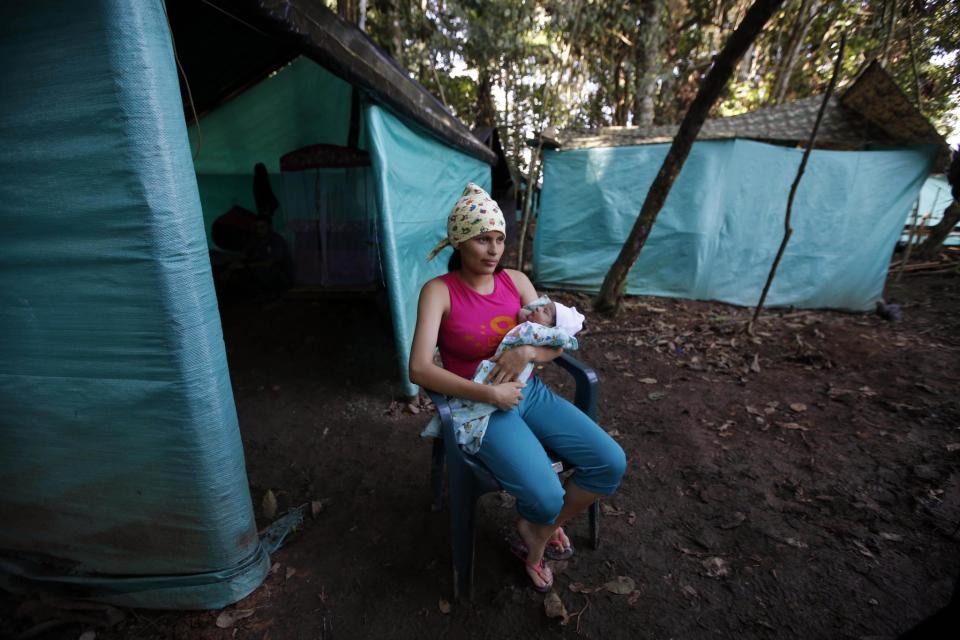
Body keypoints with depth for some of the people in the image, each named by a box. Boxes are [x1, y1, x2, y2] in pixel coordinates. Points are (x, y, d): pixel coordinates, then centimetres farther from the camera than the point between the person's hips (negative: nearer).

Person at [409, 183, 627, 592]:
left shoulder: (516, 281, 2)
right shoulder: (439, 291, -11)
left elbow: (555, 345, 5)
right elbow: (419, 369, -21)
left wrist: (528, 351, -19)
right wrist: (489, 393, -23)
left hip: (530, 393, 6)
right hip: (481, 407, -5)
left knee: (611, 463, -5)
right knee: (546, 497, -22)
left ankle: (537, 530, 19)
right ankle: (537, 534, 20)